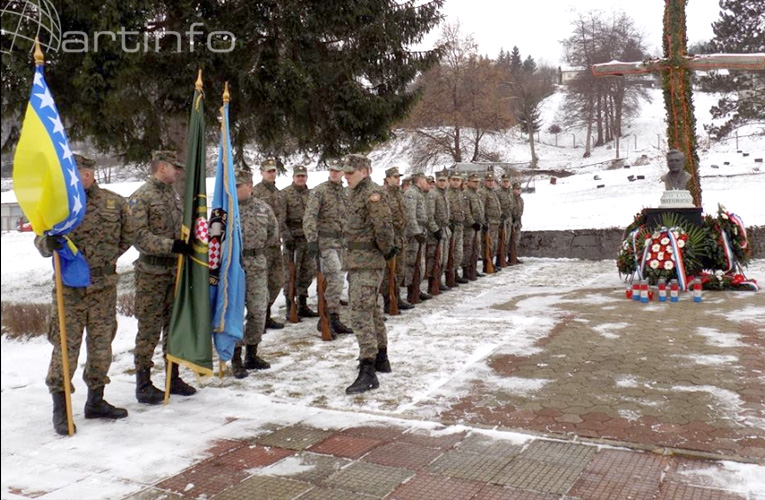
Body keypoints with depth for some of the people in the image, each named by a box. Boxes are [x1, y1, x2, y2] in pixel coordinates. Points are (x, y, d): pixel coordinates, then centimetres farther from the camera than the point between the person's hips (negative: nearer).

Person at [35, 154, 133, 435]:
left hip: (105, 288, 2)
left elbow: (127, 236, 15)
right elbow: (41, 241, 0)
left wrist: (108, 258, 7)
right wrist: (50, 242, -23)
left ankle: (96, 401, 26)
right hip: (69, 288, -2)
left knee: (101, 345, 11)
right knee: (65, 347, -1)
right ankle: (60, 407, 11)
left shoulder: (115, 203, 3)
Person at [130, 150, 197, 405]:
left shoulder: (174, 194, 13)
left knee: (174, 325, 12)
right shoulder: (141, 197, -9)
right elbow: (140, 237, -17)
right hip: (151, 272, -7)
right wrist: (173, 245, -24)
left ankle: (173, 377, 24)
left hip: (176, 269, 7)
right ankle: (143, 384, 9)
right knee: (149, 329, -2)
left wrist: (189, 245, 8)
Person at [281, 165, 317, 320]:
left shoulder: (311, 194, 14)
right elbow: (281, 217, -10)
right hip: (292, 237, -6)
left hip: (308, 237, 6)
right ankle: (290, 308, 5)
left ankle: (303, 305, 21)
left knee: (308, 271, 9)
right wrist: (286, 235, -18)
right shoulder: (285, 193, -3)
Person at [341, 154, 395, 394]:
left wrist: (386, 250, -10)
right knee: (372, 310, 19)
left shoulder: (373, 193, -16)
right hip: (357, 261, 10)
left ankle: (368, 372, -11)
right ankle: (381, 359, 33)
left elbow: (383, 227, -24)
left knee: (361, 314, -13)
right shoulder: (357, 193, 15)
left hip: (368, 262, -10)